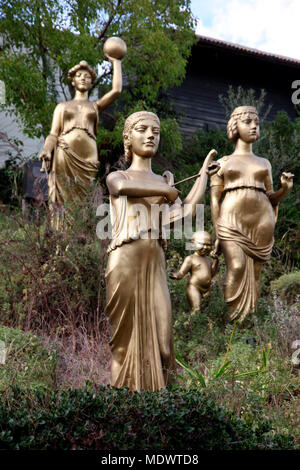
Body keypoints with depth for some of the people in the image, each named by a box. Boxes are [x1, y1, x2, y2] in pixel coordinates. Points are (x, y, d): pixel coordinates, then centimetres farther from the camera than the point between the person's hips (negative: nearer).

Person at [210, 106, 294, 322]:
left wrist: (285, 189, -3)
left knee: (254, 274, -3)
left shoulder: (264, 163, 20)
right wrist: (217, 234, -1)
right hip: (231, 221, -3)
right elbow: (215, 199, 7)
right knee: (237, 268, -21)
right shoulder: (223, 163, 12)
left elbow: (270, 198, 18)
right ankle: (232, 321, -19)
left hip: (261, 223, 3)